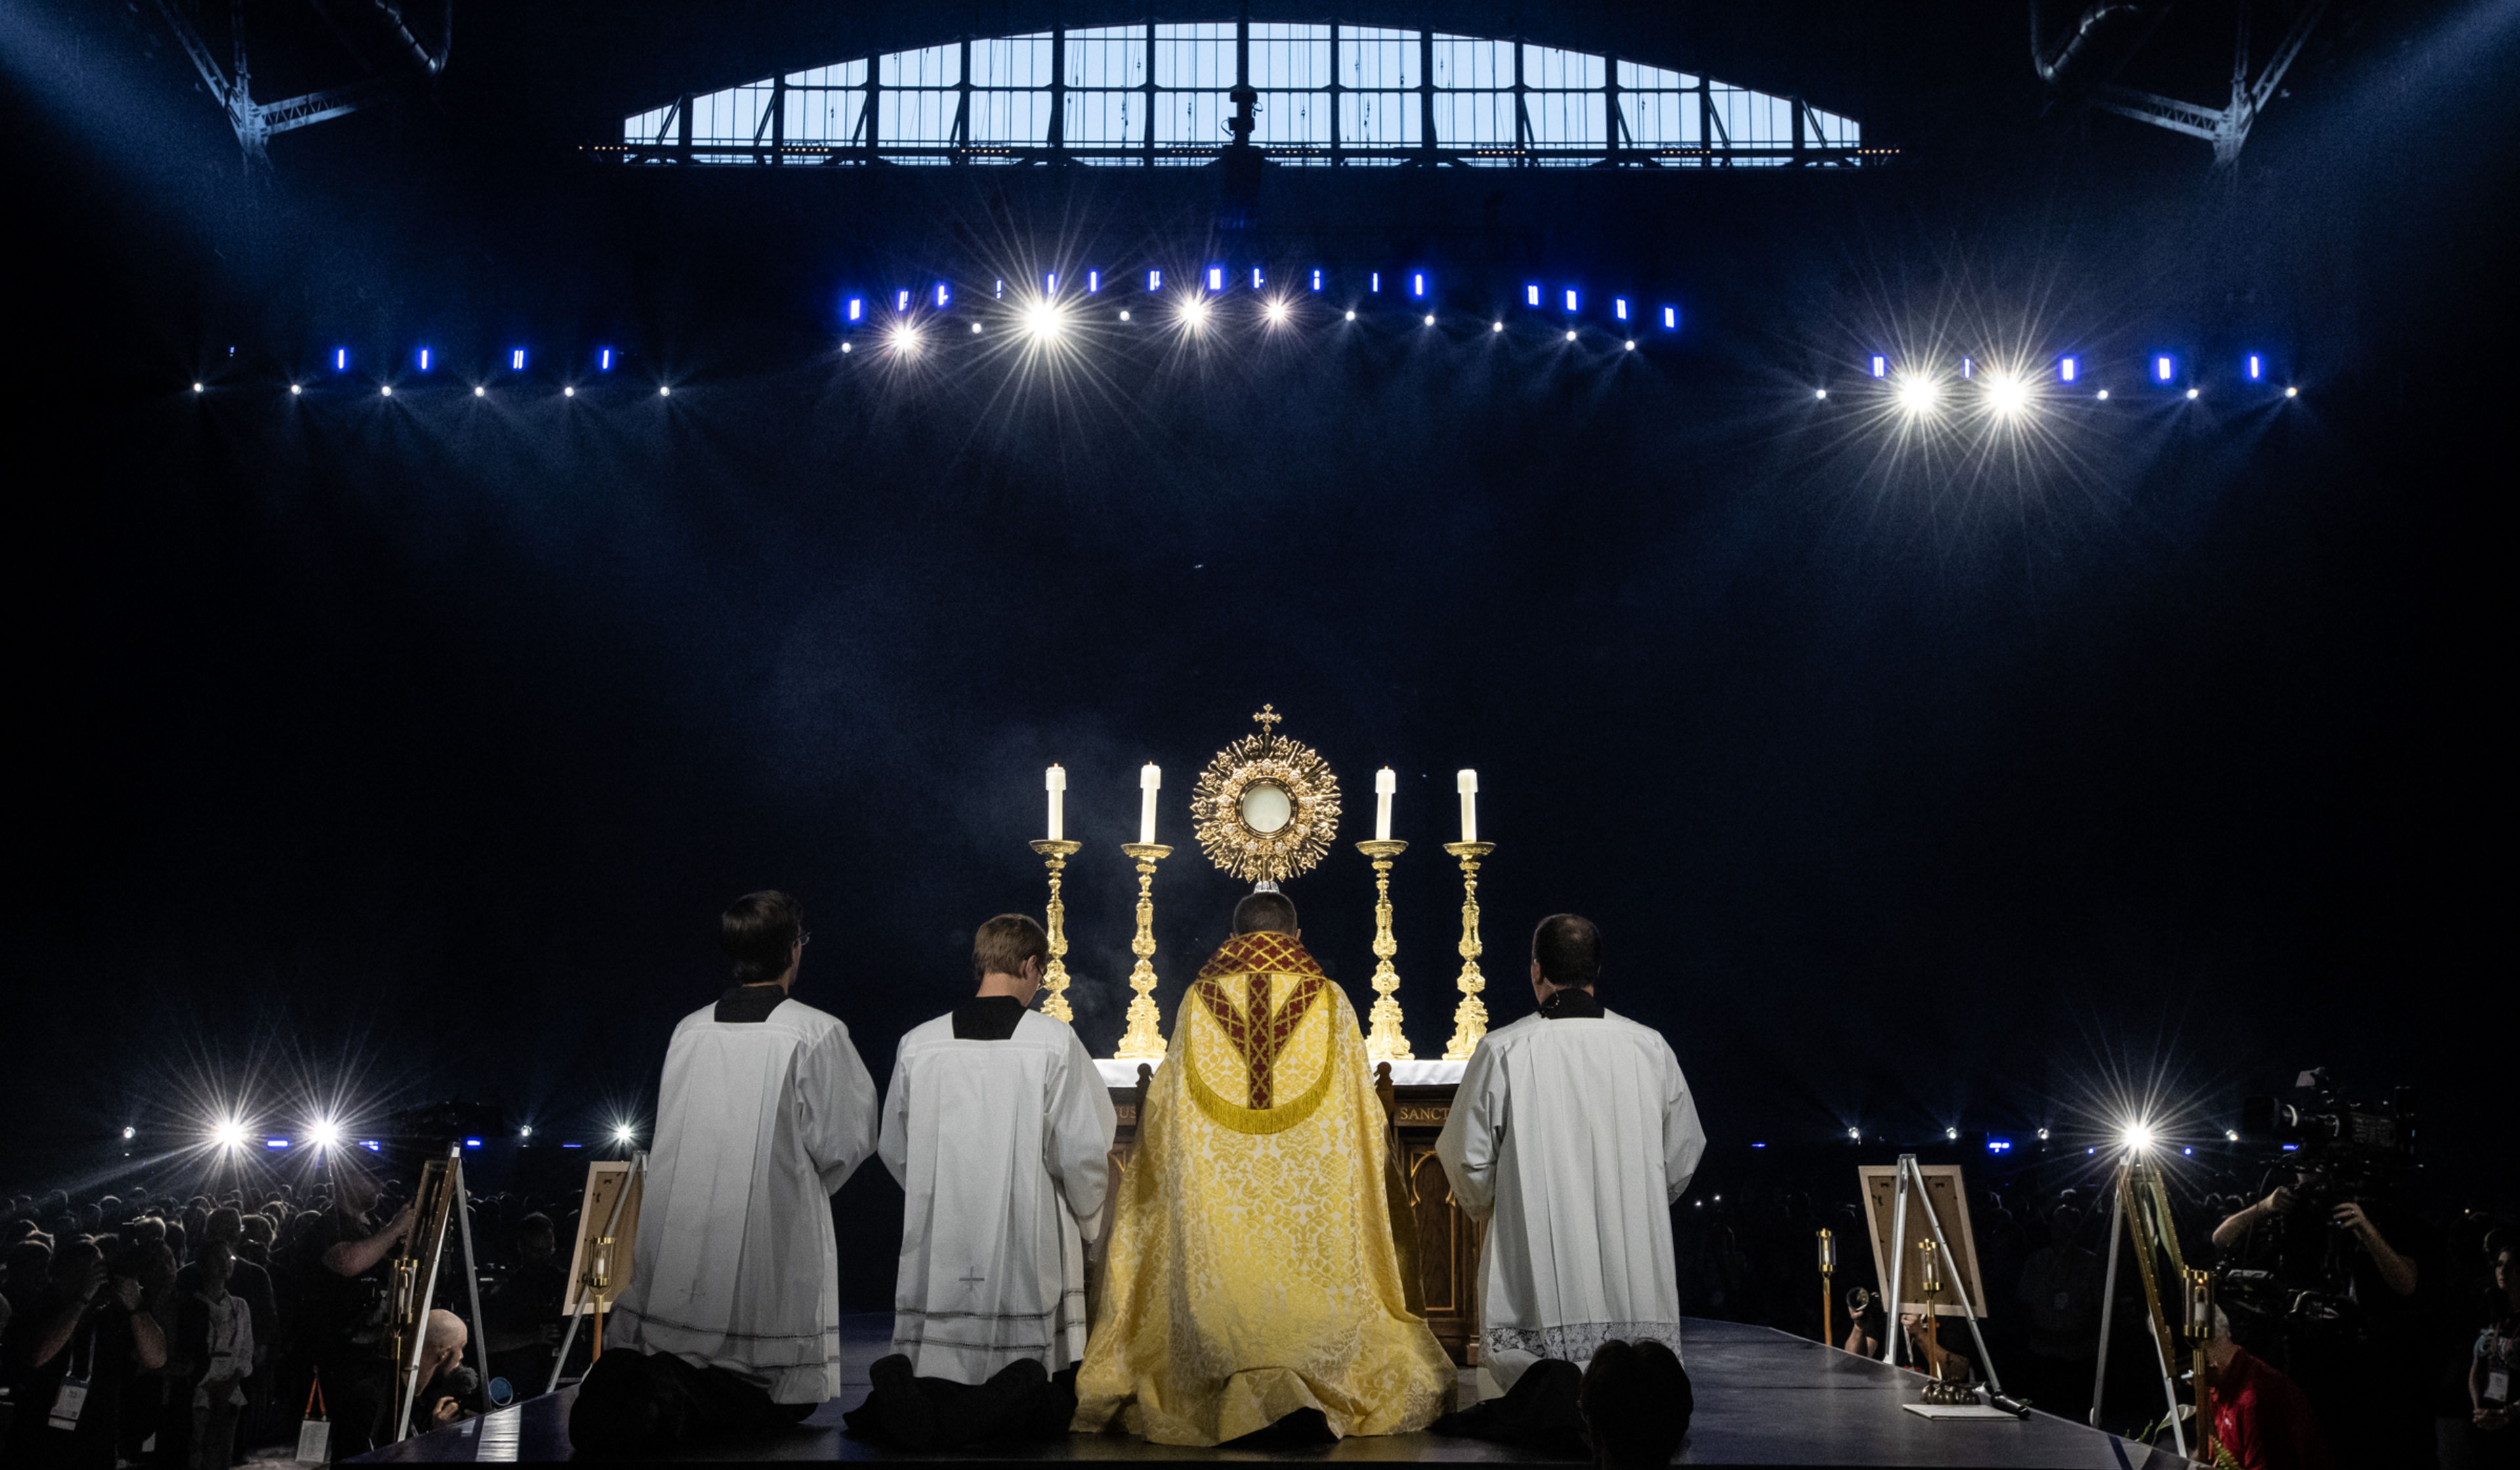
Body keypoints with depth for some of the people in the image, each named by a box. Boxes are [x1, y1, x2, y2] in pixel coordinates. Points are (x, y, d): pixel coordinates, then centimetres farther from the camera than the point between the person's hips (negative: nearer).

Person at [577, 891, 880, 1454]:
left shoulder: (687, 1031, 5)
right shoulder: (817, 1033, -10)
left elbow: (674, 1134, 14)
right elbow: (846, 1143, -6)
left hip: (677, 1248, 5)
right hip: (772, 1252, -5)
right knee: (783, 1401, 7)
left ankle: (635, 1385, -12)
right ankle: (676, 1405, -19)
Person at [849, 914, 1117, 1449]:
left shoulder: (917, 1044, 3)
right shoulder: (1055, 1042, -7)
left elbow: (894, 1150, 12)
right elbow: (1082, 1150, -6)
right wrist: (1087, 1214, 14)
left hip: (940, 1247, 3)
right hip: (1029, 1242, -3)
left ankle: (905, 1396, -18)